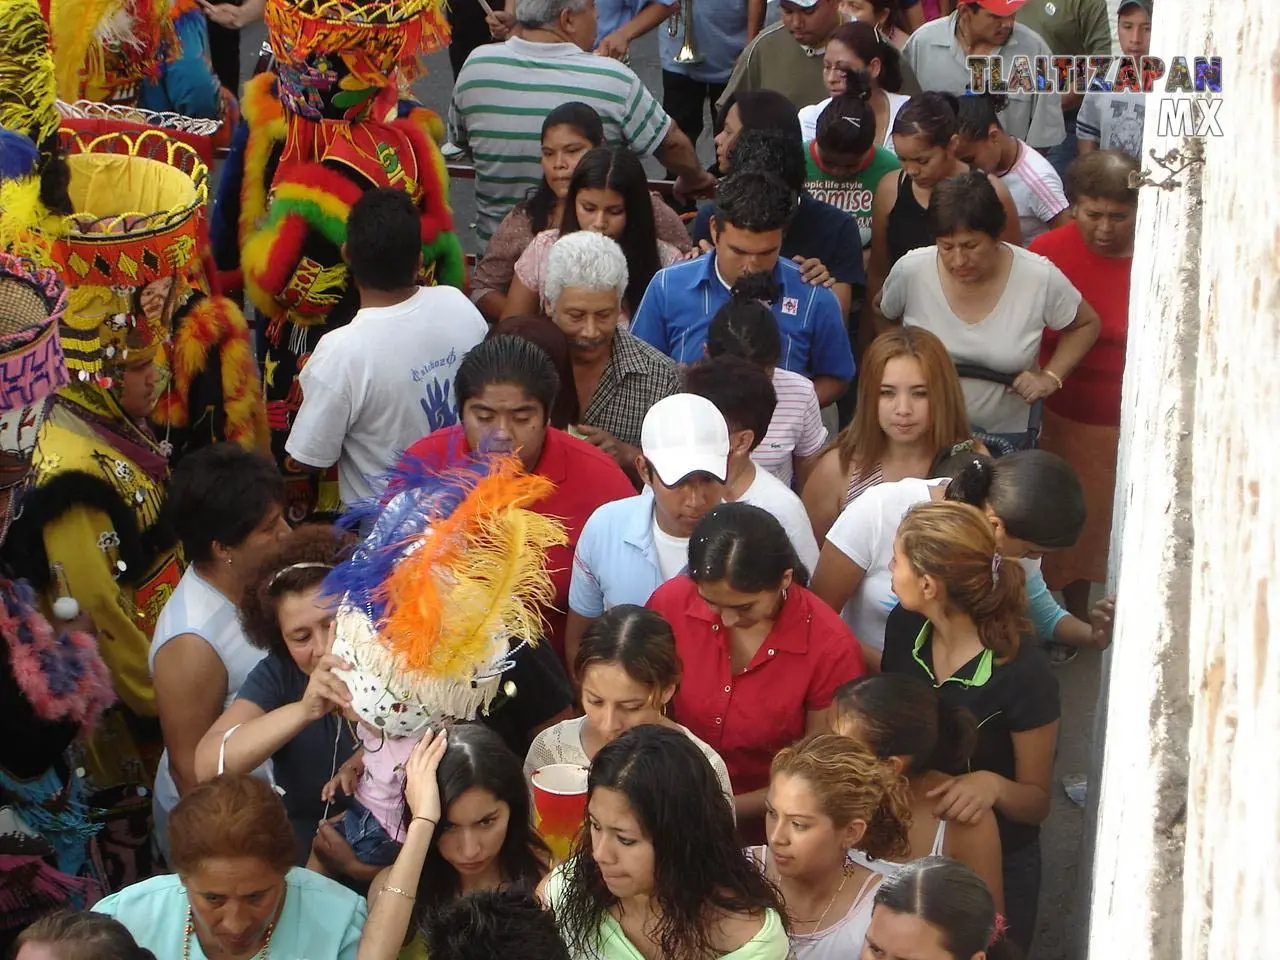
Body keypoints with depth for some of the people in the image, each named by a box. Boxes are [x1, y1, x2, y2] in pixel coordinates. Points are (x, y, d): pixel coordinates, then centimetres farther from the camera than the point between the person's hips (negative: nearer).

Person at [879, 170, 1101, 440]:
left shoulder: (1041, 278, -19)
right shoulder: (911, 271, -16)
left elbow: (1086, 325, 1)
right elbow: (882, 314, 7)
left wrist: (1051, 377, -11)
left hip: (1008, 434, -1)